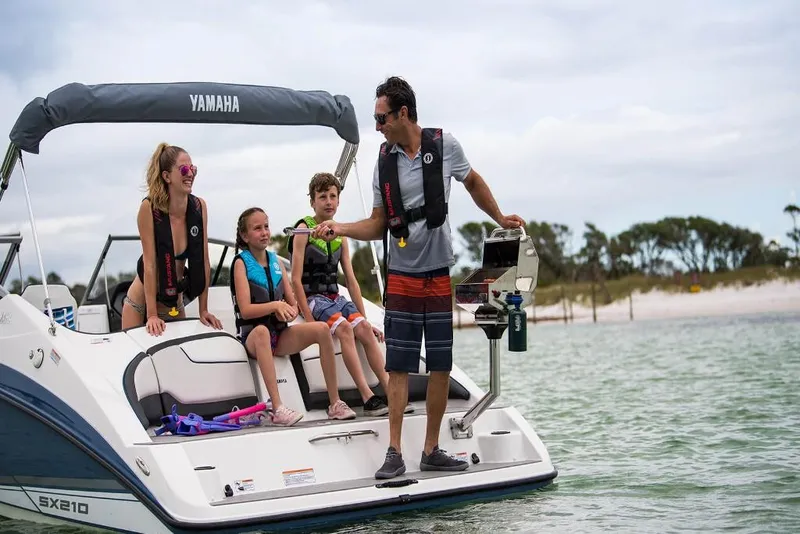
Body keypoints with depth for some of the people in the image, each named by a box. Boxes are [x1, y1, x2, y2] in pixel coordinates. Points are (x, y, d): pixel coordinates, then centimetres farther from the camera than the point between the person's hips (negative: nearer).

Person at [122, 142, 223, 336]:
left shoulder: (199, 207, -8)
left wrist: (203, 310, -5)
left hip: (175, 305, 3)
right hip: (140, 304, -3)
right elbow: (149, 263, -19)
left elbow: (204, 262, -5)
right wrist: (152, 315, -20)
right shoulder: (149, 208, -19)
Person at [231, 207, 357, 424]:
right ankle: (277, 408, -47)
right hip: (252, 335, -6)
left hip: (280, 333, 6)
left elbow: (293, 304, 11)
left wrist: (288, 312, -11)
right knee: (262, 331, -40)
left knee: (321, 329, -17)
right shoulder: (241, 263, -3)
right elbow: (245, 310, -14)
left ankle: (335, 404, -15)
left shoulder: (276, 261, 12)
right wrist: (275, 306, -27)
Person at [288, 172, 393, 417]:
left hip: (335, 297, 6)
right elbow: (296, 280, -12)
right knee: (344, 327, -29)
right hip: (312, 298, -6)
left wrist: (364, 317, 6)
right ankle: (368, 398, -35)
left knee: (364, 328, -18)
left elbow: (351, 280, 13)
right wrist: (309, 319, -19)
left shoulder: (340, 235, 13)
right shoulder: (304, 229, -6)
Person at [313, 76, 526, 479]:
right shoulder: (384, 161, 1)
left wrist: (500, 219, 15)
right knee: (398, 366, -2)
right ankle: (394, 452, 3)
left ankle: (431, 451, 15)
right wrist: (341, 228, -10)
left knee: (441, 366, 5)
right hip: (401, 276, 0)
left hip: (439, 274, 0)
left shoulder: (444, 145, -3)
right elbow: (378, 225, 4)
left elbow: (473, 182, 16)